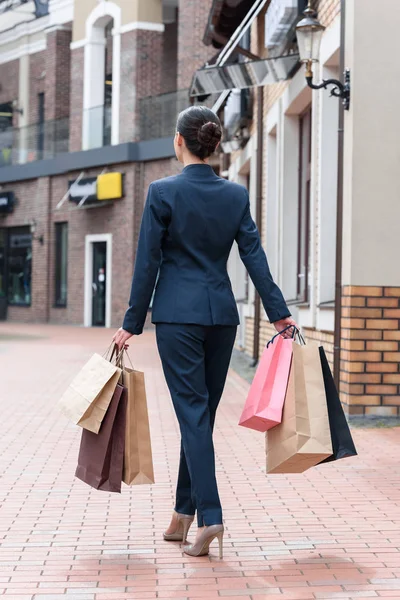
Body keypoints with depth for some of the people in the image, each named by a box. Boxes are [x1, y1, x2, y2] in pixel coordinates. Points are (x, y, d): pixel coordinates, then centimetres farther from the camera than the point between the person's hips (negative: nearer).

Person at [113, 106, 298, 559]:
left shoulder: (163, 192, -7)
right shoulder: (236, 195, 4)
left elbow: (148, 262, -6)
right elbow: (255, 257, 3)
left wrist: (132, 323, 0)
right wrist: (280, 315, 7)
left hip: (177, 314, -4)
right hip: (222, 314, 4)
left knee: (192, 413, -3)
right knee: (202, 413, 12)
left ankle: (208, 516, -12)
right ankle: (184, 513, 22)